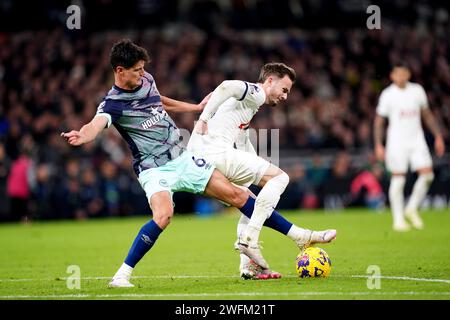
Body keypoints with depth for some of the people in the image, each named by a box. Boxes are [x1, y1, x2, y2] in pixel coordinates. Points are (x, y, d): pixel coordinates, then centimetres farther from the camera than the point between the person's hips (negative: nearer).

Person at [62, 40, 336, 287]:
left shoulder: (146, 80, 4)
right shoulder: (113, 104, -16)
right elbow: (96, 125, -38)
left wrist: (196, 108, 33)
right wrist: (80, 137, -61)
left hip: (184, 159, 6)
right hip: (154, 170, -6)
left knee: (237, 195, 5)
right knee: (163, 216, -34)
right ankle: (122, 275, -24)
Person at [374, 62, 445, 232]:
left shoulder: (417, 90, 6)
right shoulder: (387, 95, -3)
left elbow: (427, 115, 15)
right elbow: (378, 122, 0)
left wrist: (438, 136, 10)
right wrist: (378, 145, -8)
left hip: (417, 139, 3)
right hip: (397, 141, -3)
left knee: (427, 174, -9)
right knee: (398, 179, -5)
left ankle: (412, 209, 10)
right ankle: (398, 219, 5)